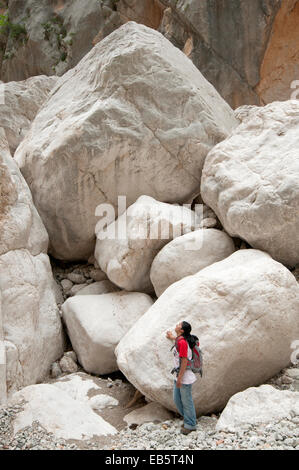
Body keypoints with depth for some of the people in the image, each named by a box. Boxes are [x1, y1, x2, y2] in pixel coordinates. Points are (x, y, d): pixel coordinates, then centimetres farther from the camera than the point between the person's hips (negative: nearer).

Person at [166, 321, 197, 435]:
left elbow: (184, 361, -22)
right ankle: (188, 420, 32)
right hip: (179, 375, 9)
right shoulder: (179, 340, 6)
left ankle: (190, 425, 19)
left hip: (185, 376, -9)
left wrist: (179, 378, -19)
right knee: (177, 400, 17)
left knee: (186, 401, 4)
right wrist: (172, 337, 52)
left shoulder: (182, 342, -21)